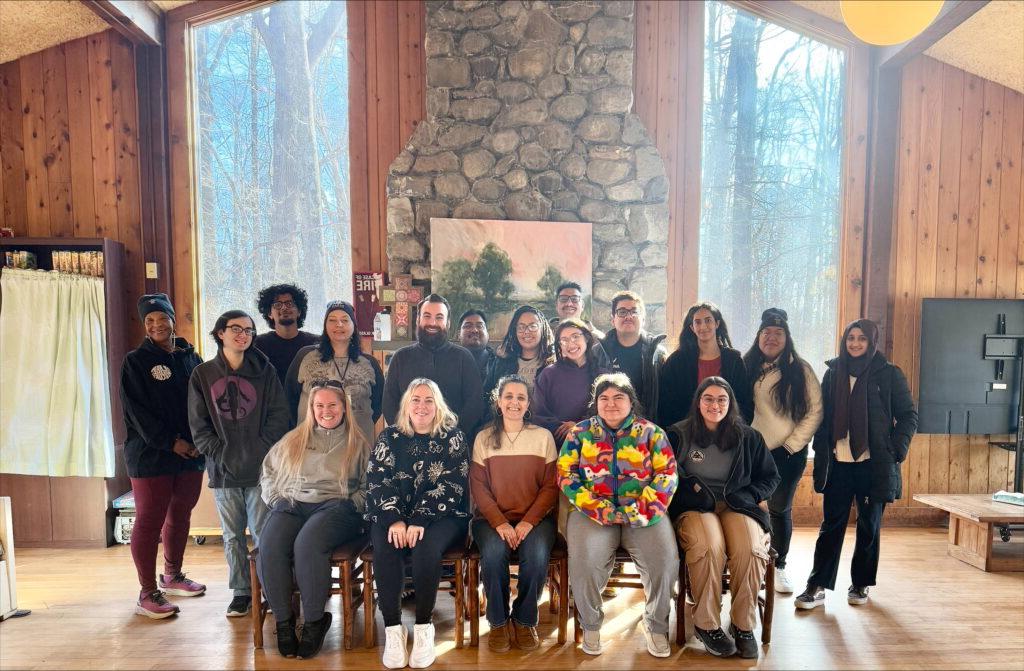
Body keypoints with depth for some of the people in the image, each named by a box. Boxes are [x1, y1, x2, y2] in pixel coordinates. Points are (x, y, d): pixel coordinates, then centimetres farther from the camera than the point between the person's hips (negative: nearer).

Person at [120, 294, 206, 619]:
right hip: (151, 454, -5)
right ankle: (148, 593, 8)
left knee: (180, 515, 15)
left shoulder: (191, 358, 9)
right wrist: (171, 442, -15)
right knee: (149, 521, -1)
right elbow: (137, 410, -9)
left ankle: (172, 576, 32)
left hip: (192, 453, 5)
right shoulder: (136, 361, -2)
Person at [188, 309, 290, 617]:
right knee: (233, 535, 10)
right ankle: (241, 592, 23)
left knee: (264, 533, 0)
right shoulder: (202, 374, 6)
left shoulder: (263, 370, 4)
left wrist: (261, 451, -9)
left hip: (260, 467, -1)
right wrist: (220, 455, -7)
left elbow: (278, 415, 0)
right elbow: (199, 425, 4)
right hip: (223, 470, 2)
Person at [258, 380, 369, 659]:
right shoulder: (292, 440, 20)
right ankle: (283, 620, -13)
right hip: (292, 504, 3)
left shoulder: (357, 444, 11)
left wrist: (348, 505, -8)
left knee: (307, 544, -35)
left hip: (336, 506, -3)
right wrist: (278, 501, 7)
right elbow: (268, 475, 22)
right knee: (269, 547, -29)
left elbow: (368, 487, 6)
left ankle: (314, 622, -18)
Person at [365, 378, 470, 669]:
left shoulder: (452, 437, 2)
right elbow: (377, 481, -1)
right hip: (392, 516, 2)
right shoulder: (389, 437, 9)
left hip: (440, 515, -2)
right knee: (384, 550, -28)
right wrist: (395, 519, -17)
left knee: (426, 549, -31)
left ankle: (424, 626, -14)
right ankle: (393, 629, -16)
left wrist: (420, 520, -19)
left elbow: (451, 486, -7)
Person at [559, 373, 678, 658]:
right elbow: (565, 474, 0)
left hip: (642, 512, 1)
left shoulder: (651, 431, 8)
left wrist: (642, 509, -14)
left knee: (665, 560, -24)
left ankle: (655, 625, 3)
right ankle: (591, 624, 0)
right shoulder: (580, 432, 8)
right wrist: (598, 509, -14)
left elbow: (668, 473, 1)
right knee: (584, 560, -28)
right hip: (591, 511, 0)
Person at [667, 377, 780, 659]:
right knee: (710, 546, -35)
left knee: (750, 549, -31)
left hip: (736, 507, 2)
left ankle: (743, 625, -12)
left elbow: (770, 477, 17)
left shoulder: (748, 437, 11)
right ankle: (706, 624, -17)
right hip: (694, 508, -2)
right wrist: (692, 491, -11)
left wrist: (746, 496, 0)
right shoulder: (678, 434, 6)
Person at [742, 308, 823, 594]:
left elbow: (815, 411, -2)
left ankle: (779, 566, 23)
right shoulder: (745, 367, 4)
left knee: (780, 510, 8)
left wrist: (793, 443, -6)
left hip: (788, 453, -1)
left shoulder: (800, 370, 0)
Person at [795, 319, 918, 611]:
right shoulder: (833, 373, 8)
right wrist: (821, 452, 3)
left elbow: (908, 416, 2)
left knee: (869, 525, 10)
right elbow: (822, 415, 11)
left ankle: (860, 584, 24)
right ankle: (817, 587, 4)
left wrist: (896, 449, -9)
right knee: (831, 524, 2)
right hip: (838, 463, 2)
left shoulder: (889, 374, 0)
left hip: (874, 463, -1)